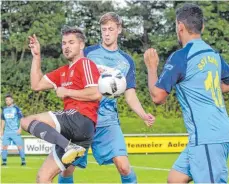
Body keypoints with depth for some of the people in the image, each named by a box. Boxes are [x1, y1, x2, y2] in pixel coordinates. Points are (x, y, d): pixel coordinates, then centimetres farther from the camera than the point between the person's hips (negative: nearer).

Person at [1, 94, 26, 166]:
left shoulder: (16, 108, -2)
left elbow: (21, 119, -3)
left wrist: (20, 129, -12)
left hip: (15, 132, -5)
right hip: (6, 132, 5)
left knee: (20, 146, -7)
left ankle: (23, 161, 1)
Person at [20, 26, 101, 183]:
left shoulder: (85, 63, 0)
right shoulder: (63, 71, 25)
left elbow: (96, 93, -13)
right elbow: (36, 85, 24)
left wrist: (67, 92, -3)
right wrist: (36, 56, 21)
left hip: (82, 120, -8)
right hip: (72, 130, 8)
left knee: (27, 121, -18)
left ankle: (69, 147, -29)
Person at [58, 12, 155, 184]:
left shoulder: (126, 61, 10)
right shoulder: (88, 53, 5)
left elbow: (130, 95, 8)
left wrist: (144, 115, -10)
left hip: (108, 120, 1)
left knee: (124, 166, -15)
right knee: (67, 168, 0)